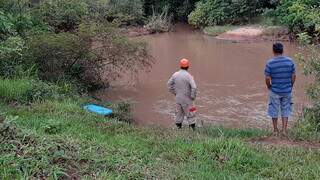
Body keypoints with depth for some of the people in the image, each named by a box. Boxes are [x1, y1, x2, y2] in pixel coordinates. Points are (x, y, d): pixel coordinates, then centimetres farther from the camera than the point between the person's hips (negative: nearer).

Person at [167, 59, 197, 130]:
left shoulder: (175, 75, -1)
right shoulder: (189, 76, -17)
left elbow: (169, 84, 9)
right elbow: (194, 87, -24)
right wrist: (193, 97, -11)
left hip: (178, 98, 5)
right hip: (187, 99, -5)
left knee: (179, 113, 17)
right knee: (190, 114, 5)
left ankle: (178, 127, 23)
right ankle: (193, 128, 8)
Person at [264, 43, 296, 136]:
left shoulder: (270, 63, -14)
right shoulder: (290, 61, -5)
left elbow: (267, 78, -12)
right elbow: (293, 76, 0)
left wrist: (269, 87, 6)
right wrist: (290, 86, 14)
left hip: (275, 91, -2)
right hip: (287, 91, 2)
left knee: (274, 110, 13)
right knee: (285, 110, 15)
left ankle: (275, 130, 23)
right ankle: (284, 130, 14)